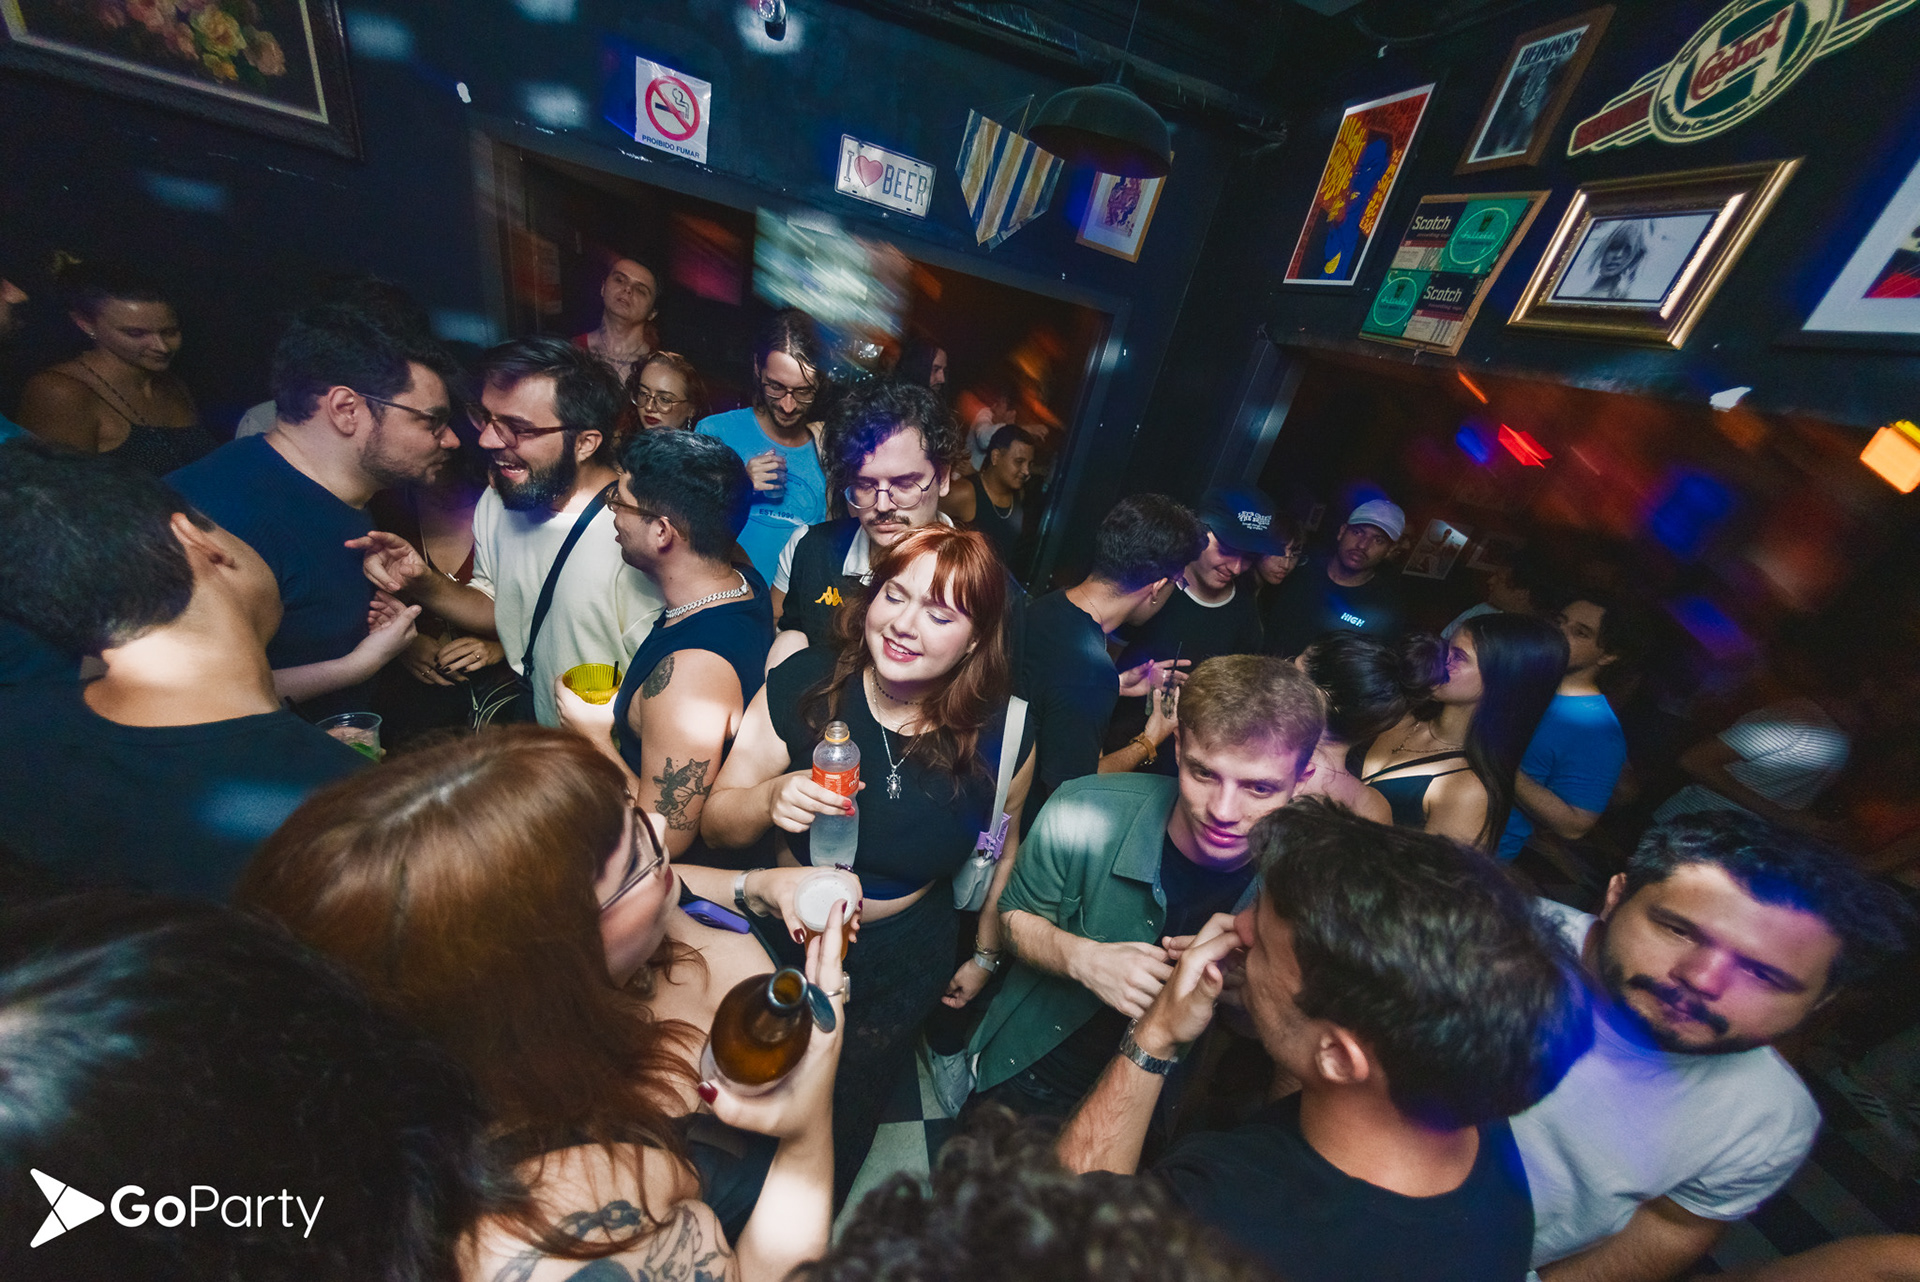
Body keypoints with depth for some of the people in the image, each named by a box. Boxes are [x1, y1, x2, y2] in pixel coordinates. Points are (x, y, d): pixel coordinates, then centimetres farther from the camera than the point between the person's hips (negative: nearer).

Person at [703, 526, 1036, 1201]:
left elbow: (1003, 846, 0)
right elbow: (714, 825, -14)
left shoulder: (1000, 738, -19)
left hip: (904, 954, 0)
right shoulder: (802, 684, -22)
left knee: (839, 1122, 22)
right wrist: (770, 798, -36)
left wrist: (986, 953, 12)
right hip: (781, 926, 0)